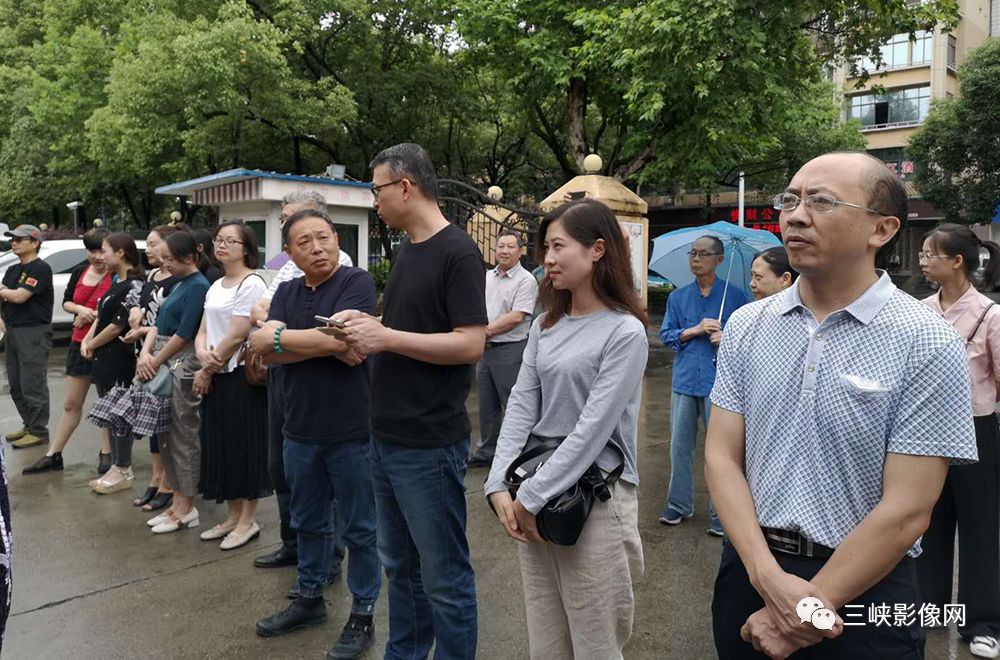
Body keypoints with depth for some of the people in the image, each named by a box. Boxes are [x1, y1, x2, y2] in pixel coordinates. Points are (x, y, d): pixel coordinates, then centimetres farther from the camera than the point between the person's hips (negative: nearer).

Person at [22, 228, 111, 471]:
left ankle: (106, 454, 21)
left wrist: (88, 316, -15)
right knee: (70, 404, 14)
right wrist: (80, 309, -9)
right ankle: (53, 455, 22)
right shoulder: (80, 272, 6)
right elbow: (66, 302, 12)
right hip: (79, 343, 6)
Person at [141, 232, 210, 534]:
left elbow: (184, 334, -16)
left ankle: (187, 508, 9)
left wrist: (155, 362, -9)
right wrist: (145, 353, -3)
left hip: (183, 365, -9)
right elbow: (159, 324, 13)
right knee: (167, 435, 13)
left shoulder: (198, 286, -12)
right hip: (163, 364, 9)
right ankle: (177, 503, 23)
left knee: (183, 436, -2)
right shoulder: (178, 285, 15)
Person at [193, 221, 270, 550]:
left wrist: (207, 371, -9)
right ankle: (233, 516, 25)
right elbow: (203, 330, 12)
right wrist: (203, 354, -11)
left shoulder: (252, 283, -12)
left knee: (244, 445, 0)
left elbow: (237, 336, -16)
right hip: (215, 376, 8)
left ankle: (248, 520, 13)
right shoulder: (216, 286, 15)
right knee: (220, 444, 12)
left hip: (242, 374, -8)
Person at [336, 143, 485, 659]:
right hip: (387, 437, 8)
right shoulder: (406, 248, 12)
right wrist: (368, 325, 3)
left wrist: (386, 337, -18)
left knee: (444, 576, 6)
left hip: (429, 443, -8)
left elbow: (470, 343, -20)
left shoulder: (457, 252, -13)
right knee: (400, 566, 20)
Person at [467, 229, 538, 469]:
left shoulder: (525, 280, -9)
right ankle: (486, 452, 27)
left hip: (510, 350, -7)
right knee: (487, 406, 16)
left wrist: (487, 330, -14)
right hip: (486, 349, 7)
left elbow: (517, 317, -17)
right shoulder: (486, 277, 13)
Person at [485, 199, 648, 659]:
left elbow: (593, 428, -17)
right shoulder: (545, 326, 9)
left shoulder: (624, 331, -12)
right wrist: (500, 486, -8)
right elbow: (521, 406, 3)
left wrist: (532, 497, -15)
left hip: (595, 497, -5)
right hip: (534, 497, 6)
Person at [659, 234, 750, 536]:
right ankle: (679, 505, 24)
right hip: (684, 382, 3)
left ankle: (720, 513, 13)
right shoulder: (678, 297, 11)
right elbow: (666, 335, 5)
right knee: (680, 446, 10)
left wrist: (728, 338, -16)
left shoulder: (735, 296, 1)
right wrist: (695, 330, -9)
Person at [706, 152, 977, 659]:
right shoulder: (746, 325, -1)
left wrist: (806, 610, -14)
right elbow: (722, 457, -3)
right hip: (749, 571, 4)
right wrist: (770, 578, -15)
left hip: (863, 591, -3)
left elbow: (907, 510, -15)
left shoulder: (929, 345, -13)